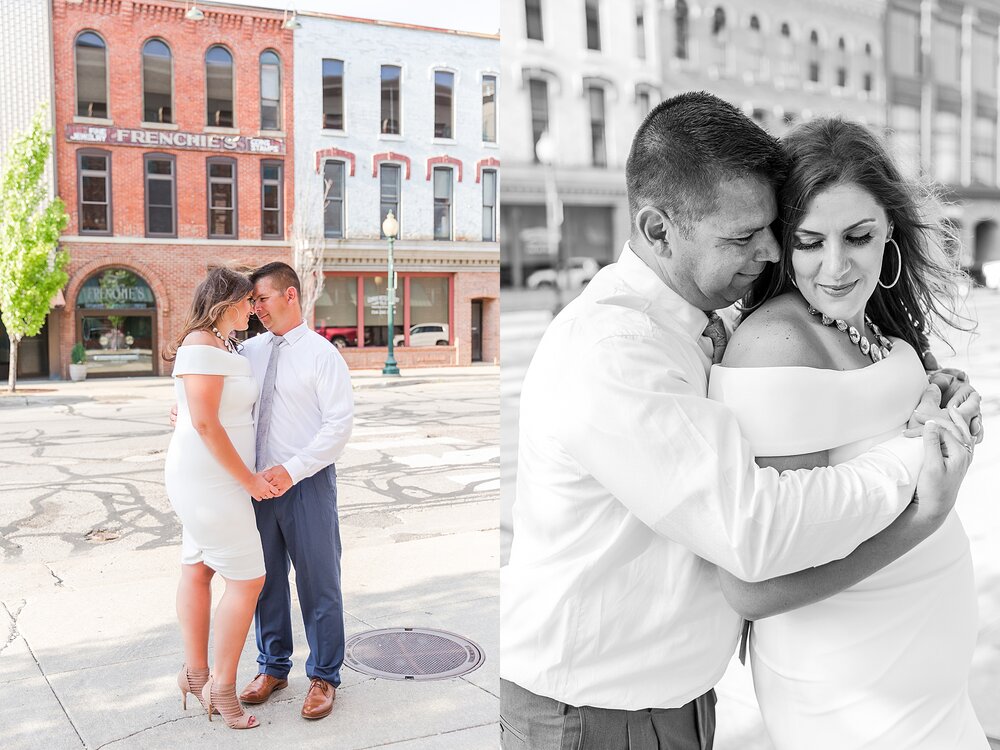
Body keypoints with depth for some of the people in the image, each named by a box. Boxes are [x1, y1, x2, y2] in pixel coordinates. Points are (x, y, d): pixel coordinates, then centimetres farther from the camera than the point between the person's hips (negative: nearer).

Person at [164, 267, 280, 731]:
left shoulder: (219, 346, 11)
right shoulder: (203, 347, -19)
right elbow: (205, 423, -23)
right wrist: (248, 479, -18)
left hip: (210, 477, 10)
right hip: (210, 479, -10)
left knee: (198, 569, 16)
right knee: (247, 579, -5)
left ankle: (195, 672, 27)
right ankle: (222, 685, 6)